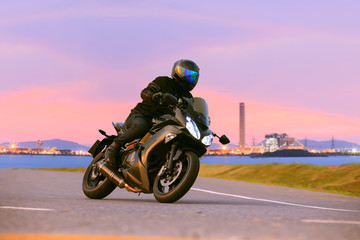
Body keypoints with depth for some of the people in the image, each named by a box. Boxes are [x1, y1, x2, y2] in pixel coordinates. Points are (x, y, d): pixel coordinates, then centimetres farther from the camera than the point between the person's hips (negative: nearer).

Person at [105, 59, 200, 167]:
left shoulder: (187, 97, 17)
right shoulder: (163, 81, 0)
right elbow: (145, 93, -14)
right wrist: (153, 96, -38)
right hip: (140, 115, -6)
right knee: (141, 126, -42)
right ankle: (114, 147, -23)